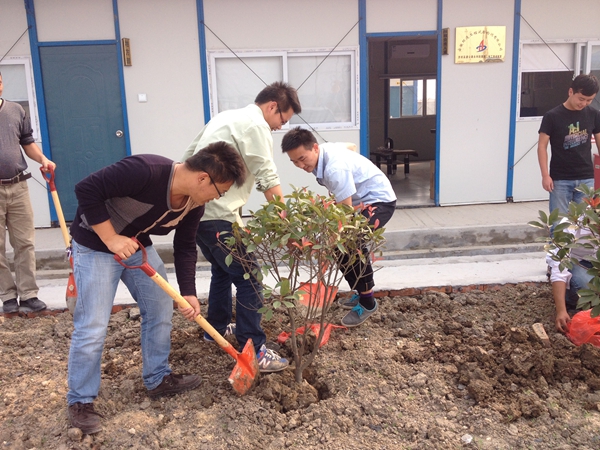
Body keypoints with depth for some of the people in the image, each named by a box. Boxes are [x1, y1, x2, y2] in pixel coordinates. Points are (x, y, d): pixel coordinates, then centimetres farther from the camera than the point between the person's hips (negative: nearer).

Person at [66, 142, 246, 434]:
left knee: (160, 310, 8)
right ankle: (80, 402, 11)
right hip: (95, 244, -7)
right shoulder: (144, 171, -34)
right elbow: (86, 190, -30)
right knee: (92, 327, -7)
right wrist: (110, 238, -29)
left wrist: (188, 293, -8)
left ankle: (158, 379, 25)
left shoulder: (194, 204, -9)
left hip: (137, 245, 8)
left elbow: (185, 248, 0)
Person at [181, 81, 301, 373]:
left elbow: (189, 156, 22)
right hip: (217, 215, -10)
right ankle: (254, 351, -4)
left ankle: (217, 328, 40)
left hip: (194, 207, 10)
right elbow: (268, 180, -13)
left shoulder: (226, 117, 20)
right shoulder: (256, 124, -8)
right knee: (248, 279, -6)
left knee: (223, 270, 25)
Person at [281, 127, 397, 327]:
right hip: (361, 199, 10)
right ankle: (362, 294, 26)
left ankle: (367, 302, -10)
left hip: (379, 200, -10)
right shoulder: (326, 148, -7)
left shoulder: (335, 168, -35)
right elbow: (350, 146, 14)